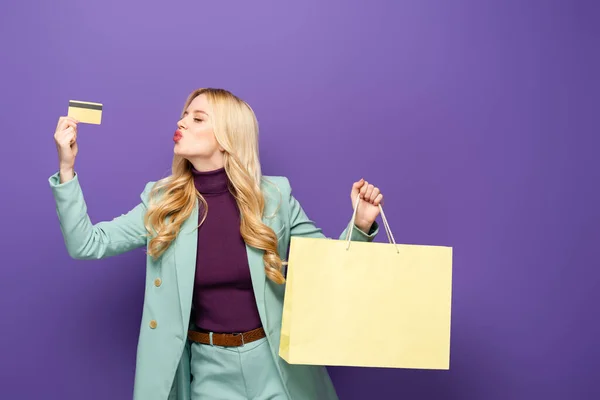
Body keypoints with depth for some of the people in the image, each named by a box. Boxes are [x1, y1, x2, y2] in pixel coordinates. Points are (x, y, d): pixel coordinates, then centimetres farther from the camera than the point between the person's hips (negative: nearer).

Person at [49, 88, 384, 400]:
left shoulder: (273, 196, -6)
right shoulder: (162, 202, -1)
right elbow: (87, 244, -4)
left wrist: (361, 226, -17)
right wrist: (67, 167, -11)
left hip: (276, 364, -1)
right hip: (210, 370, 1)